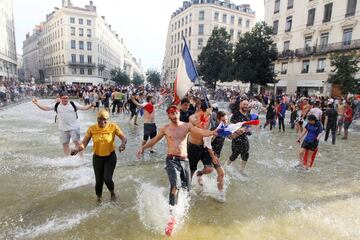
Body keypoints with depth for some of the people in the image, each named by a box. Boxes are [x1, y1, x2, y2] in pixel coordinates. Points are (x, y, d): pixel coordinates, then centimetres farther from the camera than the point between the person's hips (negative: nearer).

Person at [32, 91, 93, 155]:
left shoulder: (73, 104, -3)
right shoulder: (56, 105, 3)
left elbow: (83, 108, -8)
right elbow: (45, 108, 6)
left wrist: (91, 105, -24)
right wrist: (37, 103, -4)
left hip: (74, 127, -3)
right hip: (63, 129, 4)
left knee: (77, 142, -2)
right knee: (65, 143, 12)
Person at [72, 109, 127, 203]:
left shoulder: (113, 127, -14)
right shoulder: (92, 129, -11)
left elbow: (124, 137, -15)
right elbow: (84, 143, -11)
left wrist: (123, 144, -37)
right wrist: (77, 149, -31)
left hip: (110, 157, -1)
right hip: (97, 157, 2)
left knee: (107, 179, -10)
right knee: (98, 181, 8)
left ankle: (112, 192, 27)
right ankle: (99, 198, 39)